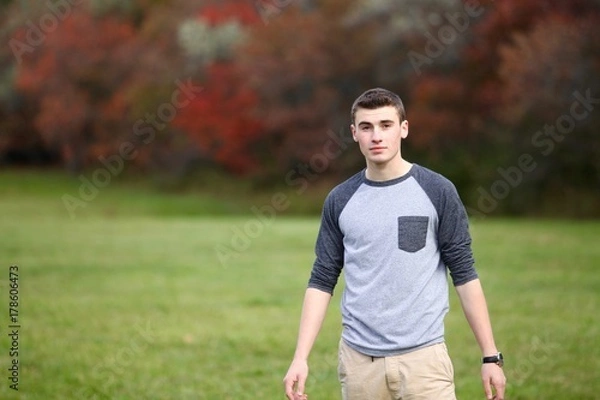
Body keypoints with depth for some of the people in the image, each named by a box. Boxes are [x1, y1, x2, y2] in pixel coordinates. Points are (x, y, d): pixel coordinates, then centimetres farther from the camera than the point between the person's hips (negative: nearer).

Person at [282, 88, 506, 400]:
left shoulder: (437, 192, -1)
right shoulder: (340, 201, 6)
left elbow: (464, 275, 0)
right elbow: (322, 281, 8)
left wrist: (491, 356, -4)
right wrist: (300, 358, -1)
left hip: (423, 357, -2)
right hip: (359, 361, 3)